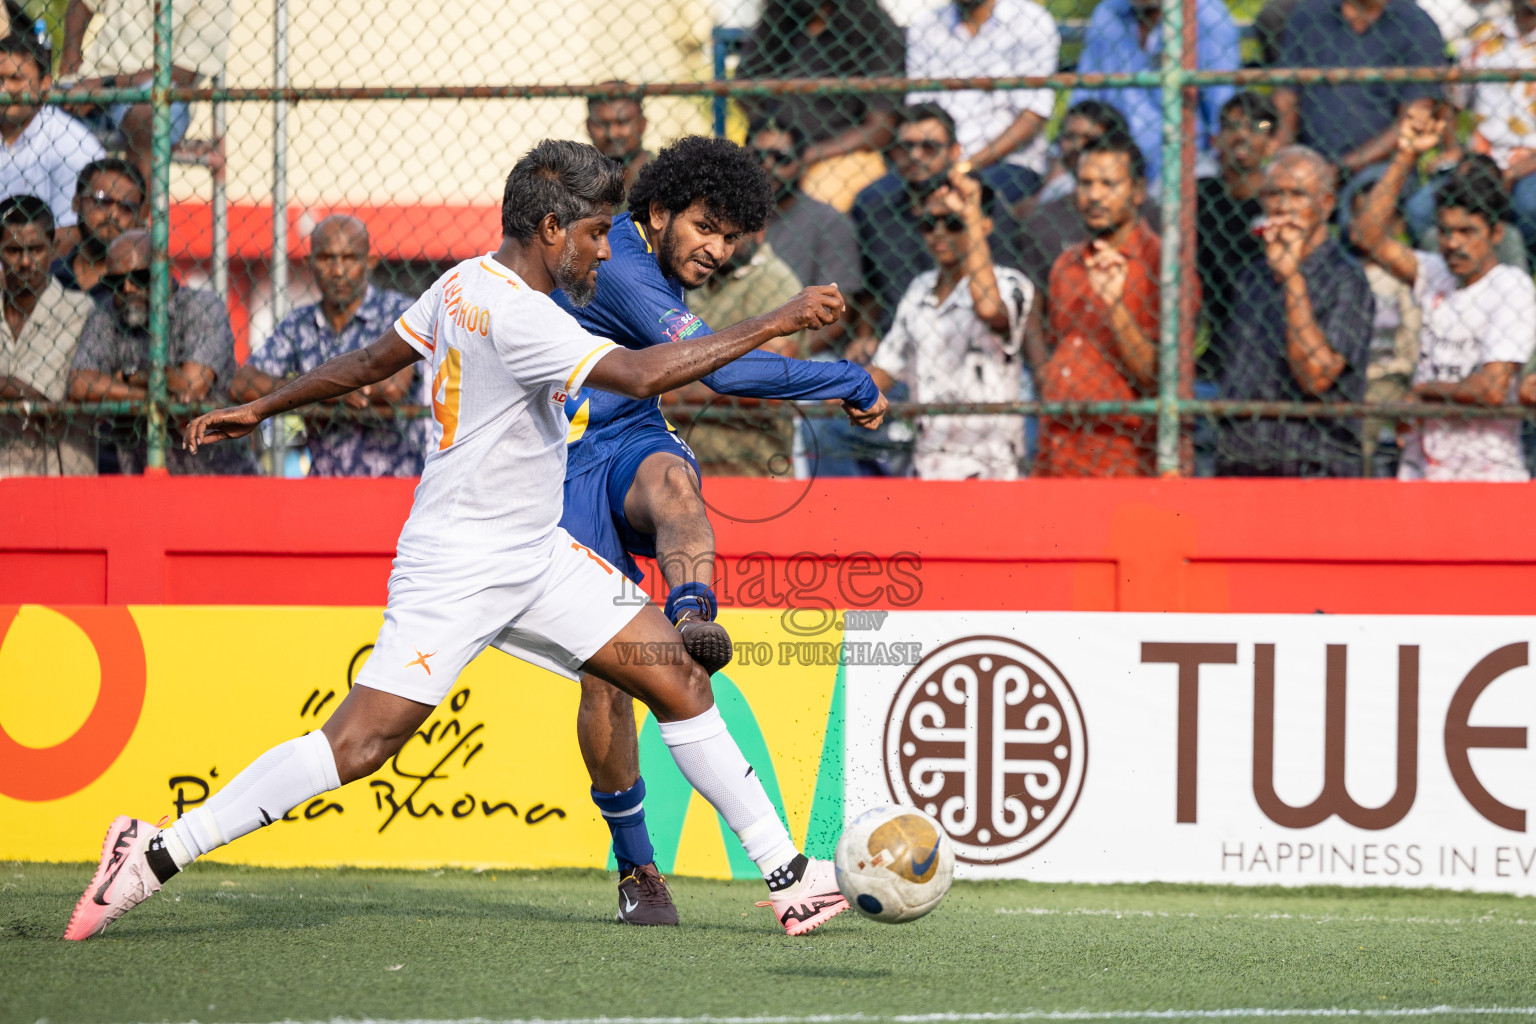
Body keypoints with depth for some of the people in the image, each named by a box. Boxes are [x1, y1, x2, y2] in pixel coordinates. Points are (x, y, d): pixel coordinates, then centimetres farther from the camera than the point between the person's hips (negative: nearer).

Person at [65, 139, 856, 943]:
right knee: (359, 743, -12)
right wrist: (774, 324, -30)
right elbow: (640, 375, -34)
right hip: (457, 568, -10)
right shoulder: (515, 314, -24)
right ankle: (155, 855, -4)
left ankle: (787, 874, 9)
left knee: (678, 679, 4)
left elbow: (372, 360, 17)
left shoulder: (467, 283, 6)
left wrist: (261, 409, 28)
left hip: (536, 557, 10)